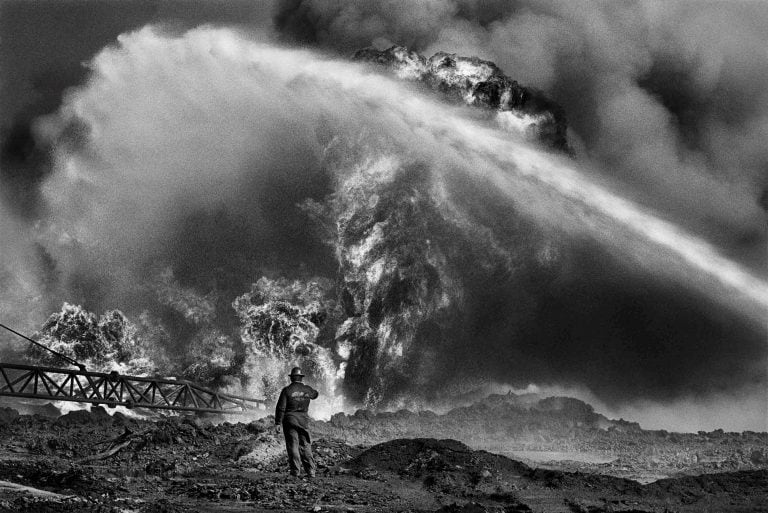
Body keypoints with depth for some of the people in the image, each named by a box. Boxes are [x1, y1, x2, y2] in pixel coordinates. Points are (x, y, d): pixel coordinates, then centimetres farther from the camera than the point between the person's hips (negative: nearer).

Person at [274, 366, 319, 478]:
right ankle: (311, 471, 4)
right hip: (304, 420, 3)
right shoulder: (307, 390, 3)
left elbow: (281, 408, -10)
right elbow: (315, 394, 28)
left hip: (290, 420, -3)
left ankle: (295, 471, -3)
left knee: (292, 445, 0)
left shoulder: (287, 390, -8)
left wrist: (277, 423, -6)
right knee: (305, 445, 8)